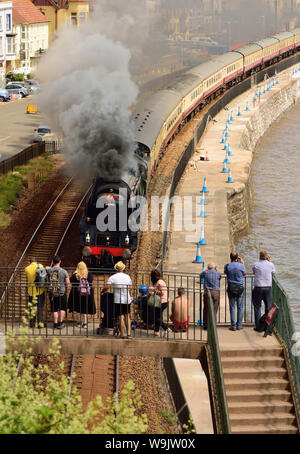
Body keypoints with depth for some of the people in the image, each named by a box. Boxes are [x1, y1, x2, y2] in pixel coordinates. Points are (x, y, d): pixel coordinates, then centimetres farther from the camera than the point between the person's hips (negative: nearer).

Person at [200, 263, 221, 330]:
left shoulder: (205, 272, 4)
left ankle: (205, 325, 7)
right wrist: (216, 270, 30)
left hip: (207, 292, 0)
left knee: (206, 309, 8)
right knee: (214, 309, 3)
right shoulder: (218, 273, 5)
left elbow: (200, 276, 26)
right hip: (216, 292, 0)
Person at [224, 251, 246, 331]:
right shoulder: (241, 265, -9)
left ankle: (233, 325, 3)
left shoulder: (227, 266, -8)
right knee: (240, 307, 8)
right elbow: (244, 274, 10)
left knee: (232, 307, 5)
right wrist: (243, 263, 21)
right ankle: (239, 325, 9)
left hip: (231, 288, 1)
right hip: (240, 287, -1)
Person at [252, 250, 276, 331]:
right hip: (268, 287, 1)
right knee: (268, 307, 10)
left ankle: (258, 326, 2)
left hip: (258, 287, -1)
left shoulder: (255, 265, -4)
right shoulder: (270, 264, -2)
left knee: (257, 307, 5)